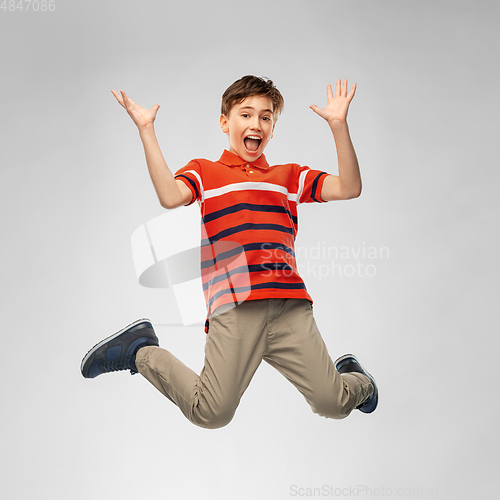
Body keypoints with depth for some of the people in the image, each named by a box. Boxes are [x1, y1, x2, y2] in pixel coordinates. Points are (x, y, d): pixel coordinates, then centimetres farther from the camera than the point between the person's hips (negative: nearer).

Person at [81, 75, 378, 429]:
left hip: (291, 305, 3)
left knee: (333, 405, -5)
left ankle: (354, 377, 33)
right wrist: (147, 130, -8)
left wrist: (339, 124, 3)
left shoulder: (289, 177, 23)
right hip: (234, 307, -3)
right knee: (211, 414, -10)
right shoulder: (204, 171, 14)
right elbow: (171, 197, -9)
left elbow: (349, 188, 10)